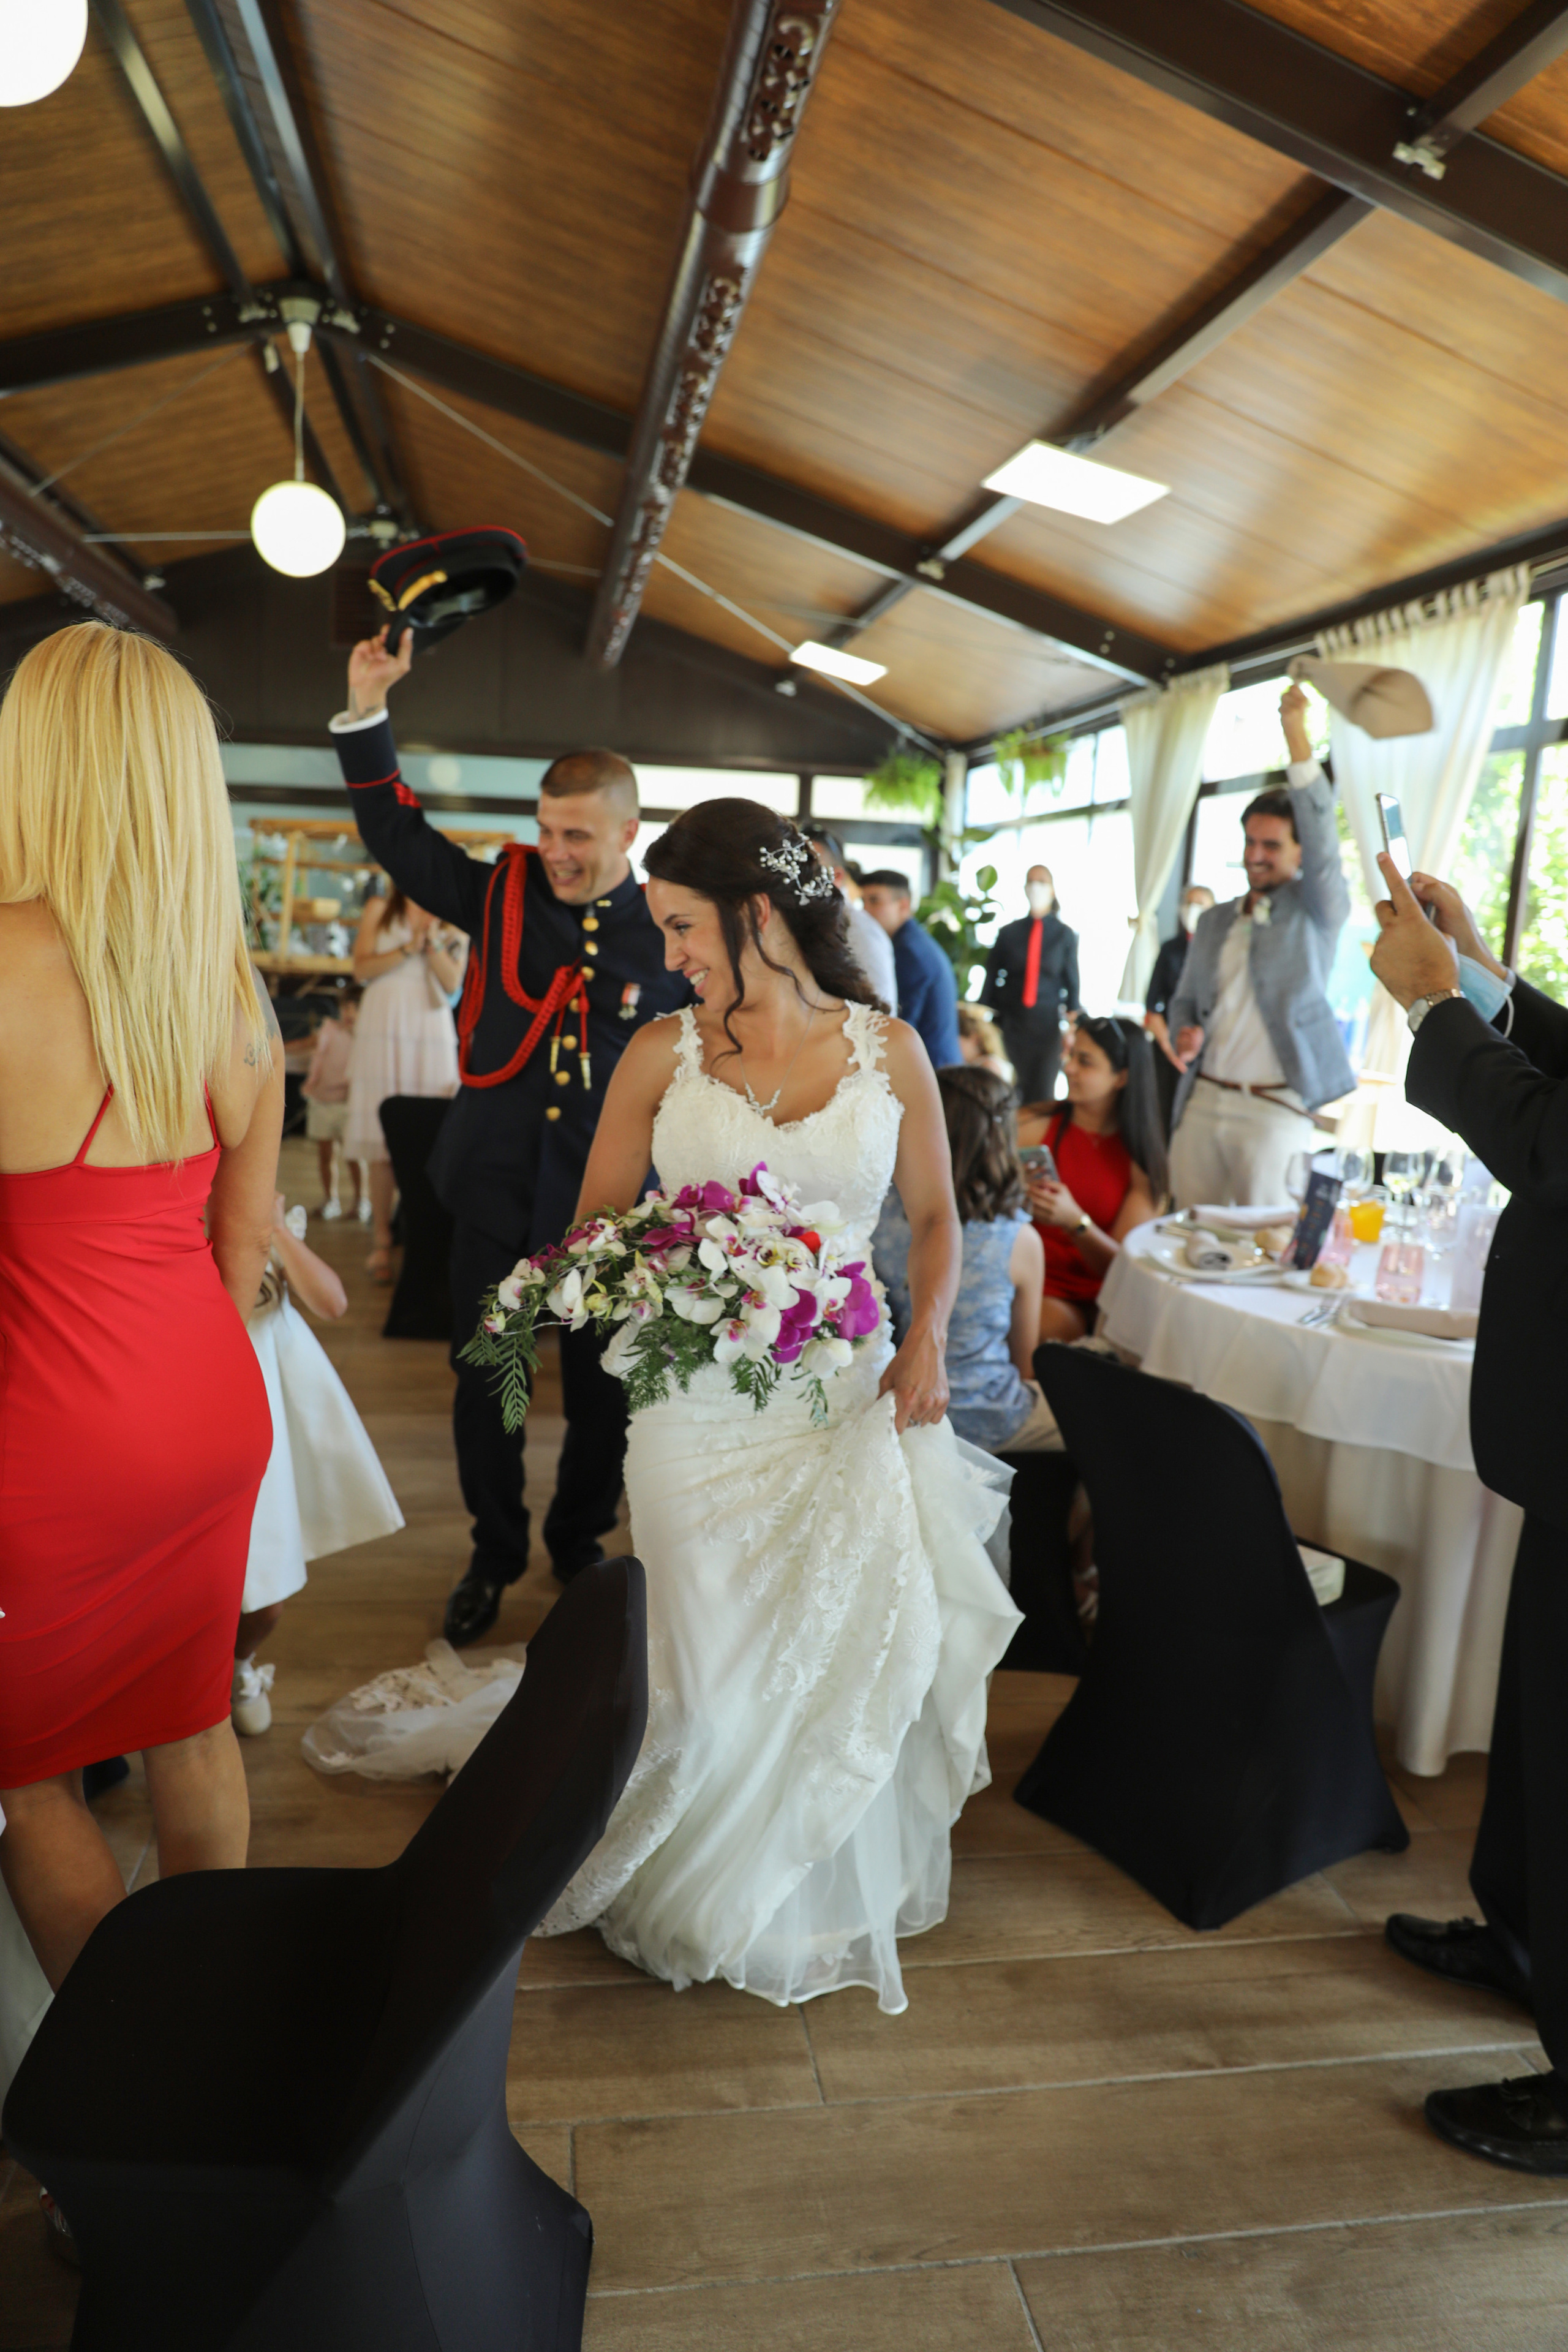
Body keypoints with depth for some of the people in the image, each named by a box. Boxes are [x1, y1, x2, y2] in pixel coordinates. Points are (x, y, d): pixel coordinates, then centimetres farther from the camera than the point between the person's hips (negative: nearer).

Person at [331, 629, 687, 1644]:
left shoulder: (672, 933, -7)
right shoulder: (504, 895, 0)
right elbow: (398, 835, 2)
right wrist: (368, 707, -7)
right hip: (496, 1185, 2)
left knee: (603, 1391, 13)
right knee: (484, 1381, 12)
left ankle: (579, 1543, 39)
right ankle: (496, 1552, 35)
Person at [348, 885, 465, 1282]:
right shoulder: (379, 910, 13)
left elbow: (452, 982, 3)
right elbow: (362, 969, 3)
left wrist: (432, 941, -9)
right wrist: (408, 949, -7)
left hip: (431, 1030, 0)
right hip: (383, 1030, 0)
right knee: (382, 1136, -5)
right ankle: (382, 1239, -1)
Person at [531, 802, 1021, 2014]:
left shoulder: (888, 1050, 0)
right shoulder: (661, 1054, 0)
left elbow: (936, 1215, 9)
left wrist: (928, 1339, -6)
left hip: (848, 1398, 1)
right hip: (700, 1404, 0)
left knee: (857, 1657, 4)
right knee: (715, 1674, 3)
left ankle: (825, 1898, 35)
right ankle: (701, 1899, 36)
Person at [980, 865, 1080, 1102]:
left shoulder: (1065, 935, 5)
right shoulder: (1008, 933, 7)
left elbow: (1072, 982, 5)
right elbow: (991, 978, 8)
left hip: (1048, 1025, -1)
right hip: (1012, 1025, 1)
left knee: (1042, 1095, -4)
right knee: (1015, 1094, 1)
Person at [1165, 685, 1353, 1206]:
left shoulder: (1316, 910, 2)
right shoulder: (1214, 922, 18)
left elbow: (1321, 834, -14)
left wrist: (1297, 735, -22)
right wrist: (1185, 1032, -1)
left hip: (1273, 1109, -5)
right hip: (1202, 1100, 5)